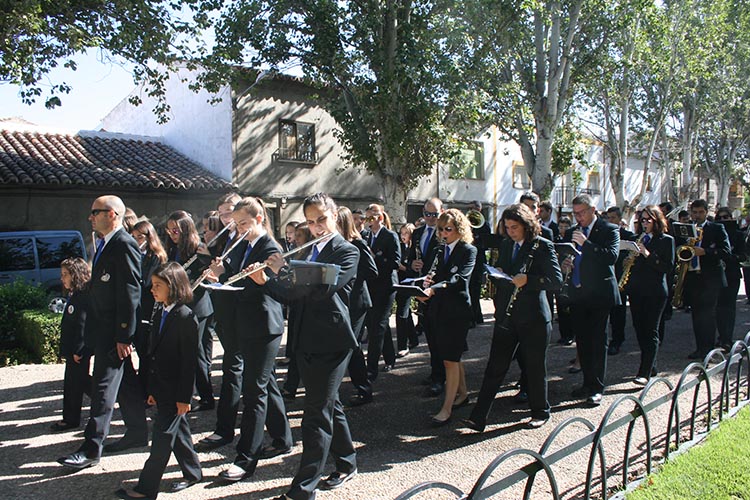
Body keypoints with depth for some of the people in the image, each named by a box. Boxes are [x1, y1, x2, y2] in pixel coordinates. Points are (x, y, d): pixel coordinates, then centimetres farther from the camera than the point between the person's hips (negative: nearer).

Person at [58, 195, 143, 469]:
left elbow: (130, 293, -21)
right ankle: (138, 432, 29)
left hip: (114, 331, -10)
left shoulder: (124, 245, -17)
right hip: (104, 329, 10)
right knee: (125, 383, 17)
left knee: (103, 387, -4)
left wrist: (124, 336, -21)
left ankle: (92, 449, 4)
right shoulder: (106, 244, 14)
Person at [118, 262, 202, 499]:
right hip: (162, 389, 8)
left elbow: (189, 360, -17)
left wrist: (184, 396, -16)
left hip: (176, 390, -8)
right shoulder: (159, 314, 10)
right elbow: (154, 353, 13)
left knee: (162, 437, -1)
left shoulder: (185, 316, -17)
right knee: (178, 432, 18)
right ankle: (192, 472, 32)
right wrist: (152, 389, 13)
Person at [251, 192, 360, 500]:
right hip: (306, 341, 7)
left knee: (317, 413, -7)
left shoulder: (347, 252, -6)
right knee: (329, 405, 18)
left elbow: (324, 288, -22)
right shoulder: (307, 253, 15)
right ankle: (347, 463, 35)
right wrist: (265, 281, -3)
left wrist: (283, 270, -17)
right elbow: (295, 298, 12)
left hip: (331, 343, -7)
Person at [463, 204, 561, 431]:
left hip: (533, 318, -5)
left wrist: (527, 280, -23)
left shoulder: (543, 246, -7)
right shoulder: (506, 245, 11)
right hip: (507, 317, 5)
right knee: (495, 367, 2)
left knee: (535, 367, 10)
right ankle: (478, 417, 2)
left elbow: (557, 280, -13)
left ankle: (540, 411, 31)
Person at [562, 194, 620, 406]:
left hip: (599, 293, -6)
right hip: (577, 293, 6)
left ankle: (597, 388, 5)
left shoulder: (609, 230, -3)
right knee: (582, 340, 11)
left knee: (598, 340, -2)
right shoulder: (571, 233, 15)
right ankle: (588, 383, 23)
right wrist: (564, 265, -2)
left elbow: (612, 256, -18)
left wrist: (586, 243, -22)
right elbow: (565, 257, 21)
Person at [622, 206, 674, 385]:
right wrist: (629, 259, -5)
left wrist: (647, 254, -18)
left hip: (655, 291, -5)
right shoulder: (636, 239, 14)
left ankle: (645, 373, -9)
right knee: (639, 328, 9)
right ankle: (649, 365, 24)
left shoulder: (666, 240, -1)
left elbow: (668, 267, -10)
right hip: (636, 289, 5)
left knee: (650, 331, -7)